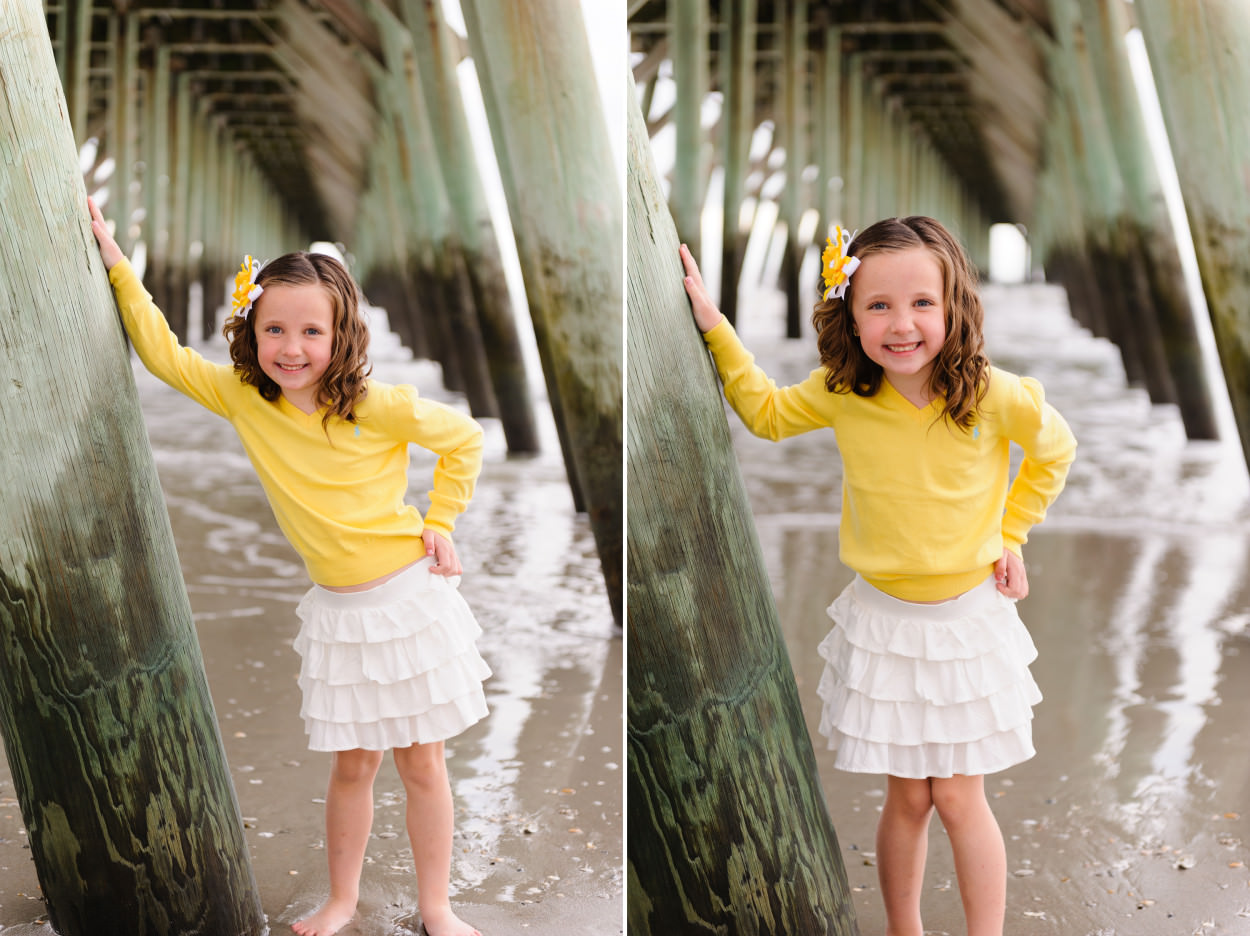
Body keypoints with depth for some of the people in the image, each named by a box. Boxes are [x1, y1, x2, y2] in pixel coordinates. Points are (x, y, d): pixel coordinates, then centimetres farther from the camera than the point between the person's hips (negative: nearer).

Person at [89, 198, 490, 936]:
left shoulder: (378, 407, -15)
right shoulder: (245, 399, -5)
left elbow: (464, 439, -1)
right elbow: (164, 352, 1)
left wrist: (439, 524, -4)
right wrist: (118, 264, -2)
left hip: (409, 597, -3)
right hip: (337, 610, 3)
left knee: (421, 764, 7)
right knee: (353, 765, 13)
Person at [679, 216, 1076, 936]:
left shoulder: (995, 397, -18)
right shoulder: (841, 392, -12)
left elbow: (1056, 450, 3)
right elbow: (767, 412, 9)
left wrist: (1010, 535, 1)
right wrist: (716, 329, 0)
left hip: (967, 614, -1)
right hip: (882, 616, 2)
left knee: (958, 796, 5)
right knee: (907, 795, 11)